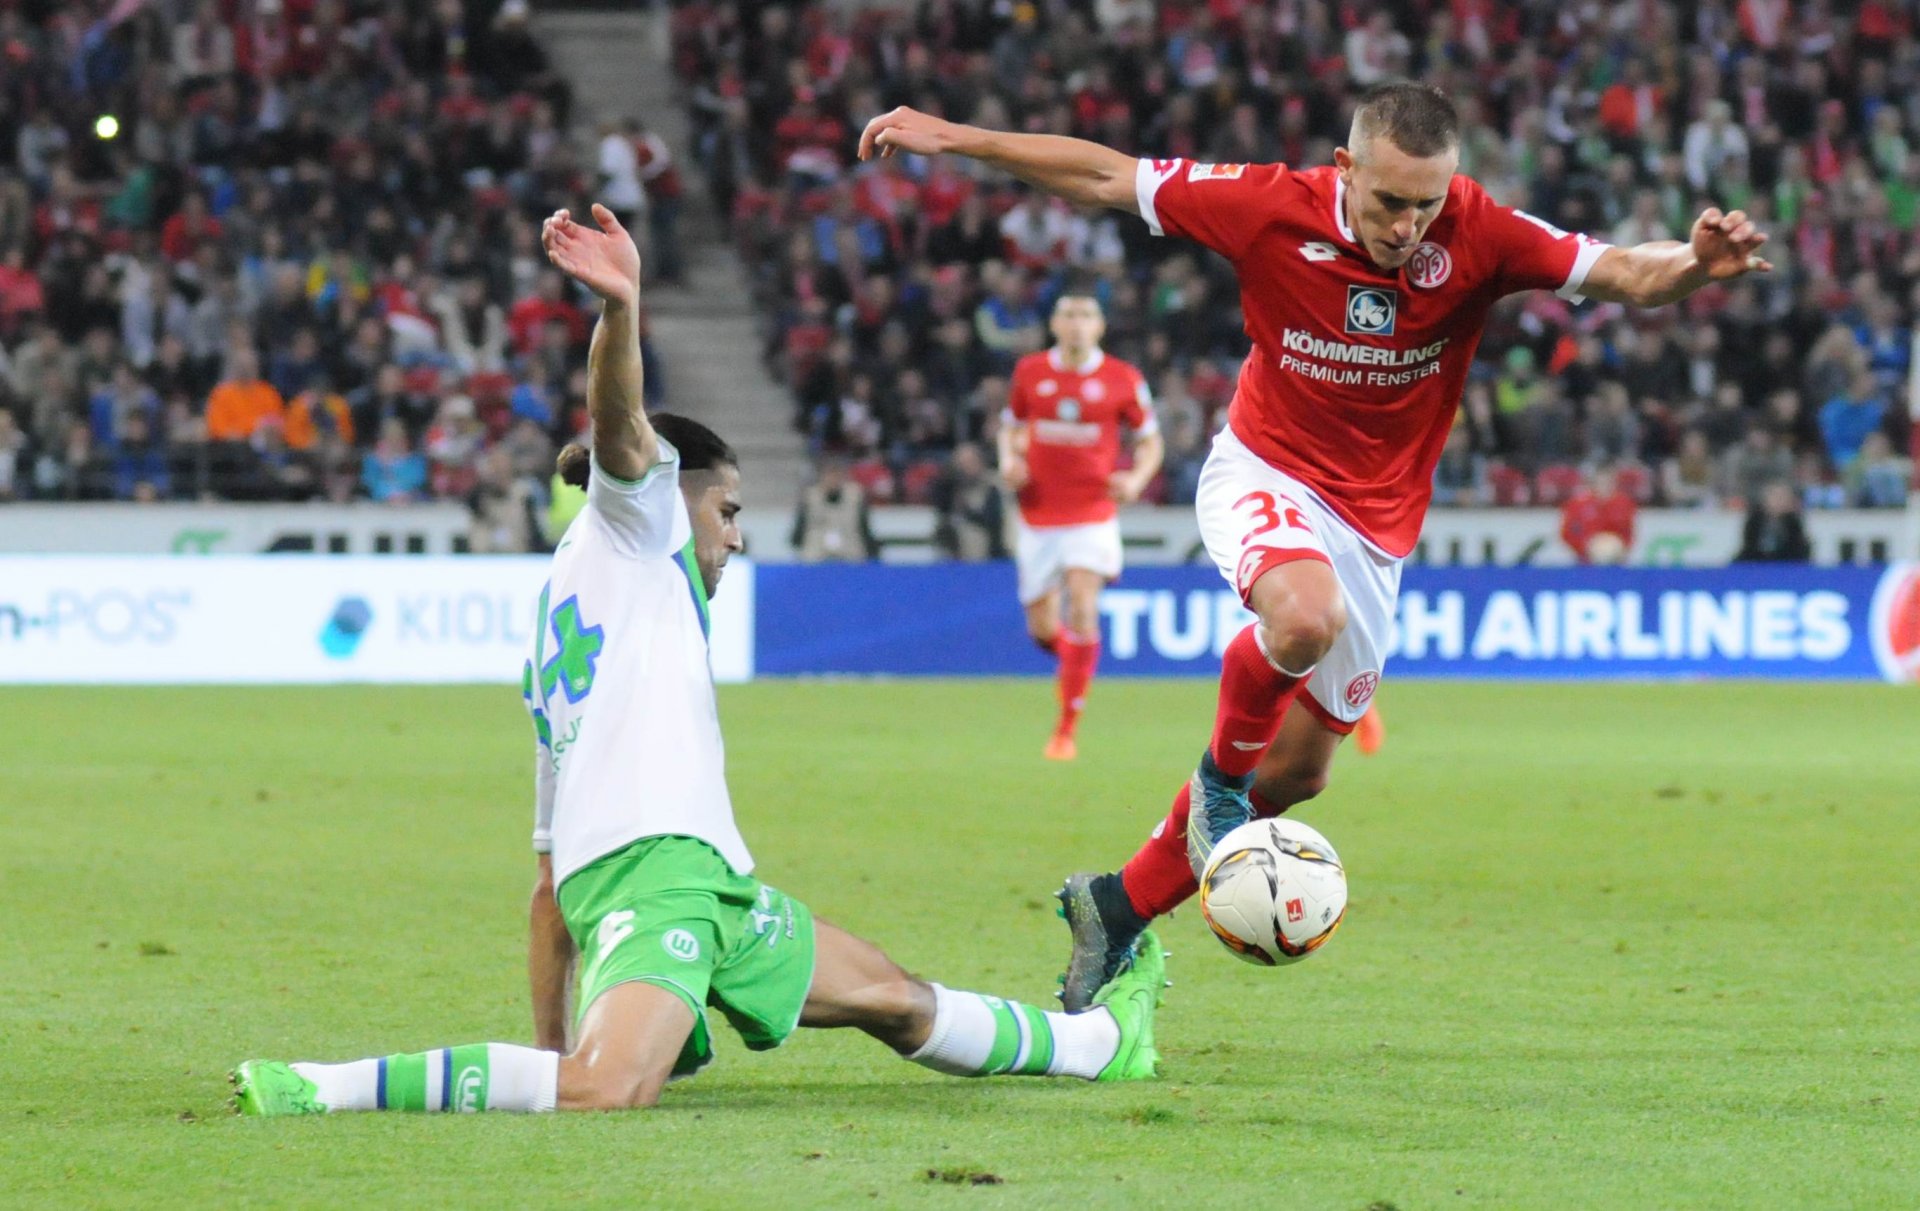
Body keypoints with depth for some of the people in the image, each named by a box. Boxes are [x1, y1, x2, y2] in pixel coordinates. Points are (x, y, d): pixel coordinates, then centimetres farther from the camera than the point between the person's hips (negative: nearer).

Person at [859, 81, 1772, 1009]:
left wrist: (1692, 265, -43)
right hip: (1266, 474, -3)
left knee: (1297, 772, 10)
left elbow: (1621, 274, -20)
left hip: (1376, 525, 3)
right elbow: (1104, 177, -8)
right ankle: (1223, 773, -8)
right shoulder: (1274, 209, -19)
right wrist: (954, 139, -7)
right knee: (1306, 616, -38)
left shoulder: (1477, 236, -17)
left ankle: (1119, 907, 30)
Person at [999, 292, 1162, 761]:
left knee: (1082, 611, -18)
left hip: (1092, 515, -2)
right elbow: (1011, 426, 19)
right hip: (1038, 517, 2)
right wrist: (1009, 461, -2)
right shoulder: (1030, 371, 4)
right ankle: (1071, 662, 41)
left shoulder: (1123, 380, -2)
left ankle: (1066, 729, -11)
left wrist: (1136, 479, -12)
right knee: (1044, 629, 3)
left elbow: (1149, 442, 8)